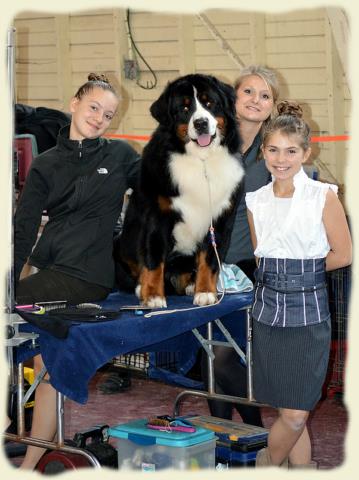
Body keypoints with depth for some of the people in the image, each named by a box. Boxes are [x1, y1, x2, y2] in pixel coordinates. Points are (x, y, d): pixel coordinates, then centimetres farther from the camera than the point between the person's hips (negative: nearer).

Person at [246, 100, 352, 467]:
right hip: (267, 310, 4)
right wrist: (286, 274, 1)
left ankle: (266, 466, 20)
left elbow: (343, 254, -4)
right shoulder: (256, 200, 6)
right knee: (290, 413, 7)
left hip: (307, 311, -4)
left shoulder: (323, 196, -7)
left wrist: (302, 271, 0)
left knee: (295, 415, -3)